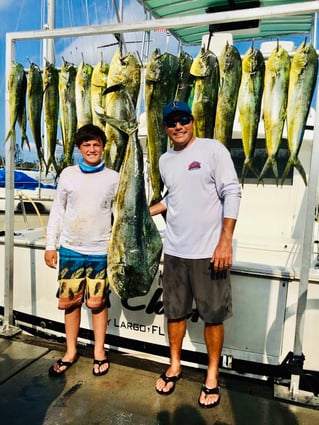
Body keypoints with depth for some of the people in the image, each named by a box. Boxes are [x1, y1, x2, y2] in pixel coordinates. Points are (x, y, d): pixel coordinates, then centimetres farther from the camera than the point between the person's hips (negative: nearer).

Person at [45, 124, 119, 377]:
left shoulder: (114, 178, 0)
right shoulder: (68, 174, 3)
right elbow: (58, 211, 7)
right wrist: (51, 245, 5)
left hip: (101, 251, -2)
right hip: (70, 249, 2)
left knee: (97, 302, 5)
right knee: (69, 301, 8)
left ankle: (99, 351, 26)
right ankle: (71, 351, 28)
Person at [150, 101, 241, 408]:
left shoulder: (213, 149, -7)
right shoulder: (164, 160, 10)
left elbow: (232, 193, -11)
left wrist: (225, 241, -16)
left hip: (209, 251, -5)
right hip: (174, 251, 5)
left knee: (213, 315, 8)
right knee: (175, 311, 16)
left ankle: (212, 375, 28)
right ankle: (175, 366, 37)